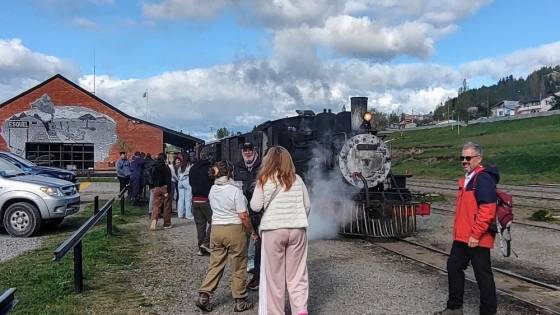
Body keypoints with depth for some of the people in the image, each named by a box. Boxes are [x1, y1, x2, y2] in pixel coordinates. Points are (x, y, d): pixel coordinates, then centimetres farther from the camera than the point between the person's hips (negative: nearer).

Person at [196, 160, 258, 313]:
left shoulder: (212, 190, 5)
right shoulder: (235, 190, -14)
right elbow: (243, 216, -14)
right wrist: (252, 231, -3)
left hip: (216, 229, 5)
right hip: (234, 230, -5)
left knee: (215, 265, 14)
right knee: (238, 267, 7)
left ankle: (204, 296, 10)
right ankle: (240, 301, 16)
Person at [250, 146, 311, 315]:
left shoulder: (264, 180, -2)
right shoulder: (297, 180, 4)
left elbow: (255, 206, -1)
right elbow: (307, 205, 7)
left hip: (273, 230, -2)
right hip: (297, 230, 2)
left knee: (274, 274, 8)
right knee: (297, 273, 9)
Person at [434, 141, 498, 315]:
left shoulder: (483, 179, -16)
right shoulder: (467, 178, 15)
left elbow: (487, 210, -24)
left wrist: (476, 234, -23)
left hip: (476, 238, -10)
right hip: (462, 236, 10)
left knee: (482, 274, 1)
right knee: (453, 266, 15)